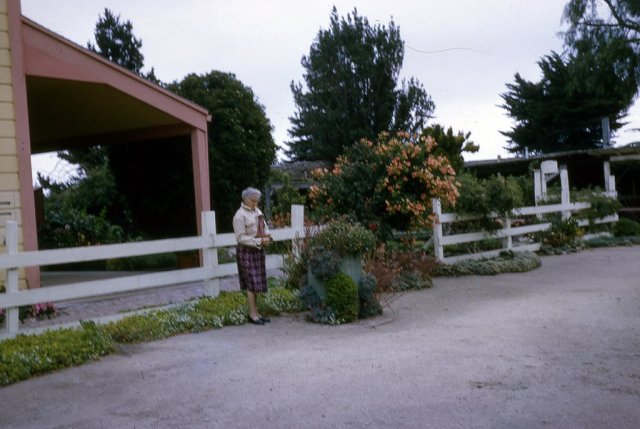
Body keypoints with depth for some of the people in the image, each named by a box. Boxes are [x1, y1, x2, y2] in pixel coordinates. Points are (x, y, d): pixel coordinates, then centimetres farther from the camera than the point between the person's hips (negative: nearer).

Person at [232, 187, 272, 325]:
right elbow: (240, 237, -17)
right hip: (247, 251, -8)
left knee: (258, 283, 11)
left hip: (258, 250, 8)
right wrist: (259, 241, -22)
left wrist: (267, 237, -4)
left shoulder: (257, 211, 11)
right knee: (252, 283, -6)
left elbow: (264, 227, 18)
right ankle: (252, 314, 1)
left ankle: (256, 313, 19)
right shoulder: (240, 215, -13)